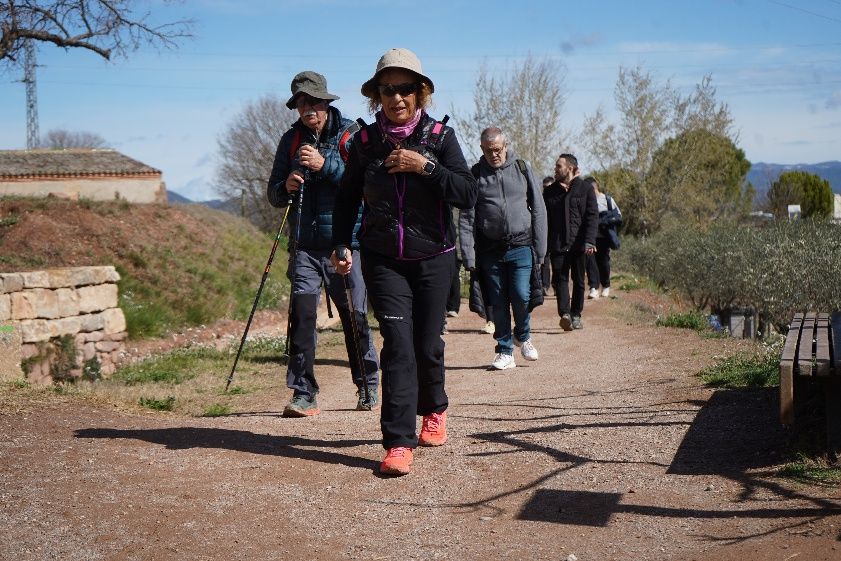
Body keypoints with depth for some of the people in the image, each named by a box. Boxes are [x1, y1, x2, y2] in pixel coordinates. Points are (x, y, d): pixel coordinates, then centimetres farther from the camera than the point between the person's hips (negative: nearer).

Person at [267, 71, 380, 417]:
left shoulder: (350, 134, 1)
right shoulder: (291, 139, 11)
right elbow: (274, 196, 12)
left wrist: (325, 165, -22)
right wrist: (285, 188, -10)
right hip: (304, 244, 2)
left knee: (355, 317, 5)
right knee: (301, 314, -10)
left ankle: (368, 387, 23)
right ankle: (304, 395, -5)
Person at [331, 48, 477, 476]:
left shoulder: (439, 136, -3)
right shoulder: (365, 141, 1)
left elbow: (468, 194, -11)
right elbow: (347, 198, 13)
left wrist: (426, 167, -21)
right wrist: (341, 244, 3)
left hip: (433, 259, 0)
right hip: (383, 260, 0)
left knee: (427, 344, 6)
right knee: (398, 344, -11)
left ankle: (433, 409, 37)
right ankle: (398, 443, -10)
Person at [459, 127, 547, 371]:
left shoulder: (522, 169, 5)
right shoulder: (475, 174, 4)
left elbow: (538, 210, 7)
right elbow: (466, 216, 1)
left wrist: (540, 248, 2)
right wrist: (468, 254, -7)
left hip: (521, 246, -1)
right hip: (490, 249, 1)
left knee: (521, 295, -9)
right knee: (498, 302, 4)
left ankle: (523, 336, 20)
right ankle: (505, 351, 15)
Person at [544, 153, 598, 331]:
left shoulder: (585, 189, 3)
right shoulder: (550, 192, 11)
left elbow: (592, 217, -3)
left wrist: (589, 241, -15)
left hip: (579, 244, -1)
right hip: (557, 245, 1)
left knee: (579, 280, 6)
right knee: (560, 278, -11)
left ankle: (576, 315, 16)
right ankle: (565, 314, -21)